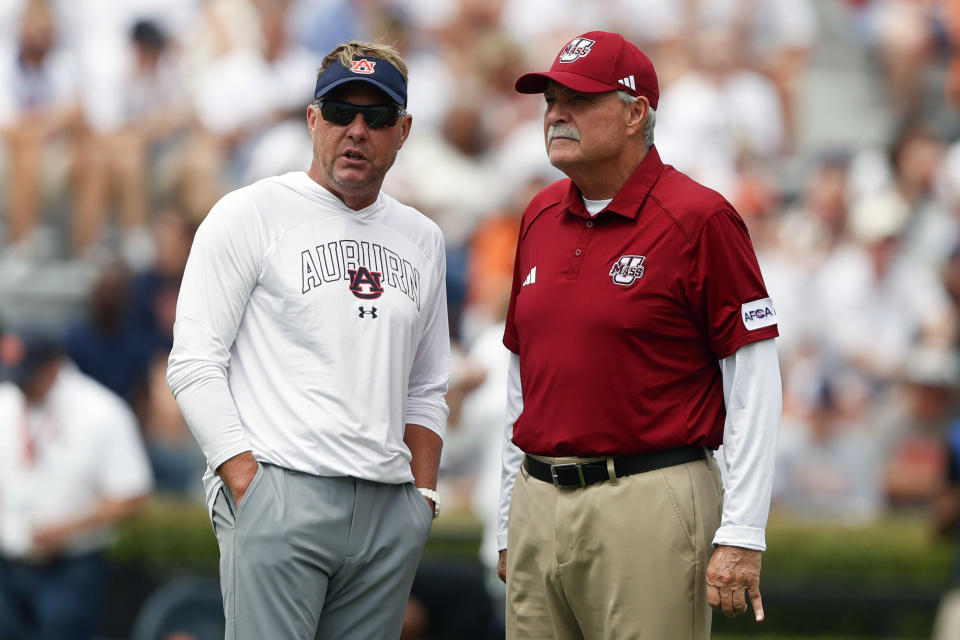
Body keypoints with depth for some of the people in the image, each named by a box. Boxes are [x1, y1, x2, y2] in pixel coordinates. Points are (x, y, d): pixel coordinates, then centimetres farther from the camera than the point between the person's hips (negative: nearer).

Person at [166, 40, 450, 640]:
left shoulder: (422, 240, 18)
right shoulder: (251, 214, 1)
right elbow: (194, 365, -4)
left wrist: (423, 495, 10)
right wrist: (248, 485, -13)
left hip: (391, 511, 5)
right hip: (278, 497, -5)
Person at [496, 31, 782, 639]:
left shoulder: (698, 218, -7)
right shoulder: (541, 217, 13)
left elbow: (754, 378, -9)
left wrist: (742, 534, -14)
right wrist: (509, 524, 19)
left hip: (649, 505, -6)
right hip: (538, 506, 6)